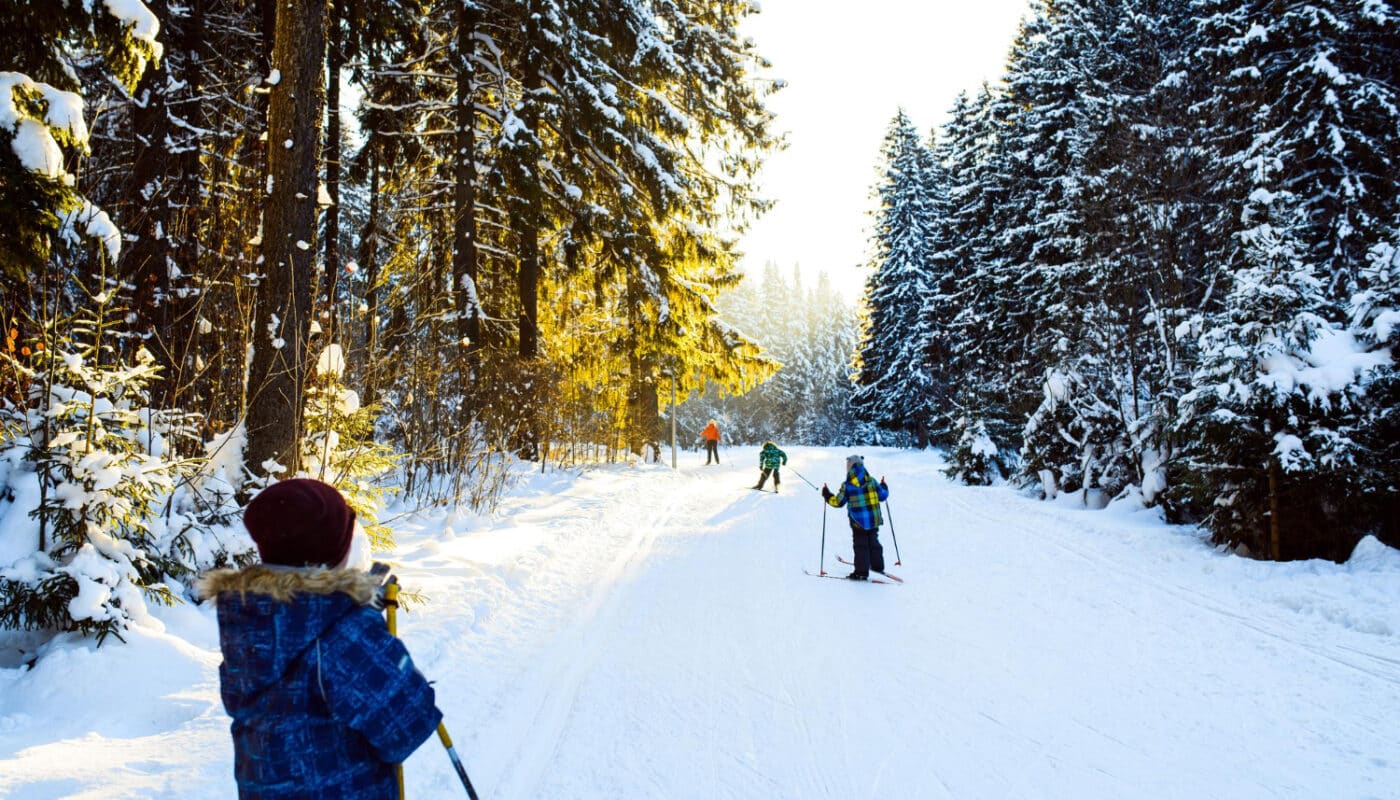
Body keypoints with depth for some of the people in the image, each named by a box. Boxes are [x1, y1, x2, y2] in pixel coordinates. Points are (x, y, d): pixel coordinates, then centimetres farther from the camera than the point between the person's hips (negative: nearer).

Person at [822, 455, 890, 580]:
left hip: (858, 522, -4)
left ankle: (861, 572, 3)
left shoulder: (847, 485, -12)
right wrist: (884, 487, 27)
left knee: (860, 545, 3)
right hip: (874, 520, 4)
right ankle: (877, 565, 29)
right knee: (873, 542, 21)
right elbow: (882, 496, 6)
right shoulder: (871, 481, -3)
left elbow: (838, 502, -6)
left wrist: (827, 495, 9)